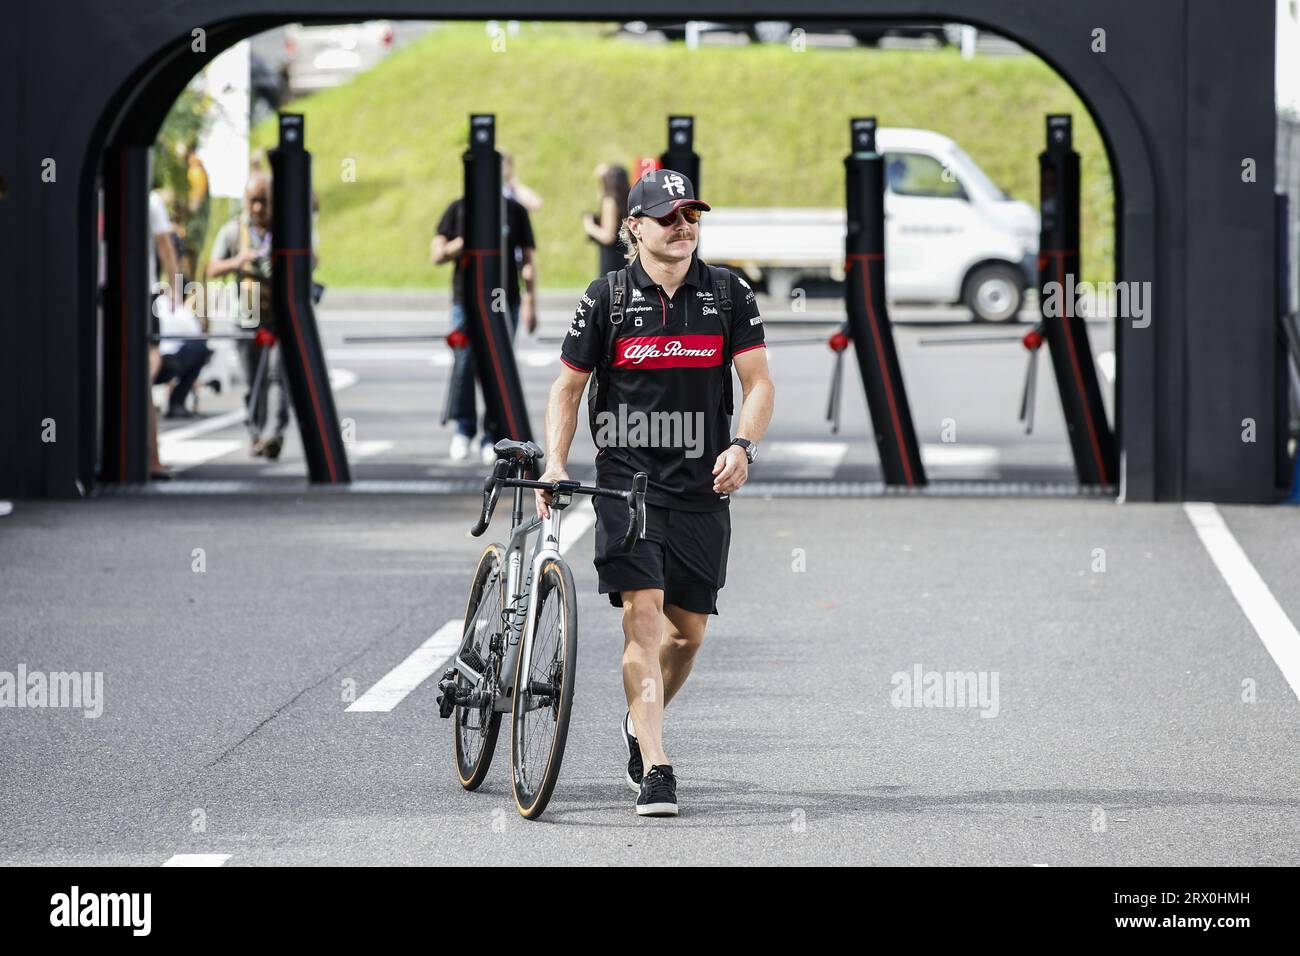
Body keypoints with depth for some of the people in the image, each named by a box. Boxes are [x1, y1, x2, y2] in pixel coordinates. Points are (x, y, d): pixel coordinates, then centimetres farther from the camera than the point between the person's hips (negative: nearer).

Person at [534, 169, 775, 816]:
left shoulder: (729, 295, 2)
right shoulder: (607, 298, -1)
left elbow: (758, 382, 0)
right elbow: (568, 386, 7)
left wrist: (742, 446, -18)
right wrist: (555, 464, -6)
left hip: (702, 488, 2)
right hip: (627, 479, -2)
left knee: (688, 630, 8)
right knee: (643, 614, -15)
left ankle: (640, 725, 37)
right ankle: (655, 769, -17)